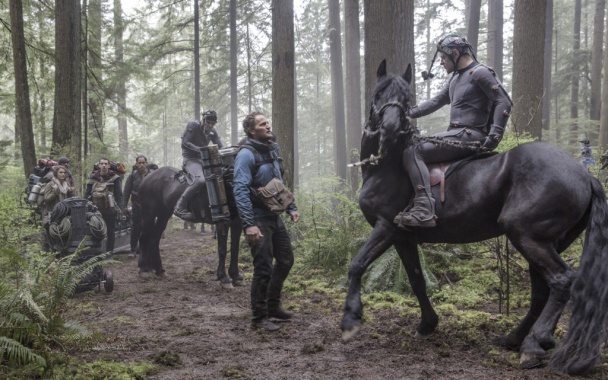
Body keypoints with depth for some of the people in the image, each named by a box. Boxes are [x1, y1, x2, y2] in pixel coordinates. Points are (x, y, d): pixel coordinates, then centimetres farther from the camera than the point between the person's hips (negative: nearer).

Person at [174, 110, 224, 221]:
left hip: (204, 159, 8)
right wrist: (200, 149, -27)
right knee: (200, 180, -33)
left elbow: (220, 146, 8)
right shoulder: (193, 125, -10)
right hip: (191, 159, -8)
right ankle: (180, 207, -29)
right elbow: (184, 143, -16)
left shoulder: (212, 131, 9)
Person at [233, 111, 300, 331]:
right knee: (264, 269, -6)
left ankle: (273, 306, 31)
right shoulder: (246, 155, -14)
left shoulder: (272, 152, 12)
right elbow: (240, 190, -22)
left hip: (274, 217, 9)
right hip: (258, 220, -9)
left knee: (285, 260, 16)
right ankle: (259, 318, 8)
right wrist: (249, 224, -28)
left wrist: (291, 207, 14)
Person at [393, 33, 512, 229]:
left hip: (470, 136, -10)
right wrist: (410, 112, 15)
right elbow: (438, 100, 26)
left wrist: (494, 135, -22)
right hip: (456, 134, 10)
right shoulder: (456, 76, 21)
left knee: (412, 152, -23)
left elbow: (504, 102, -14)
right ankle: (413, 203, 14)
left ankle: (424, 210, -36)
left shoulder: (480, 73, -8)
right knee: (413, 145, 19)